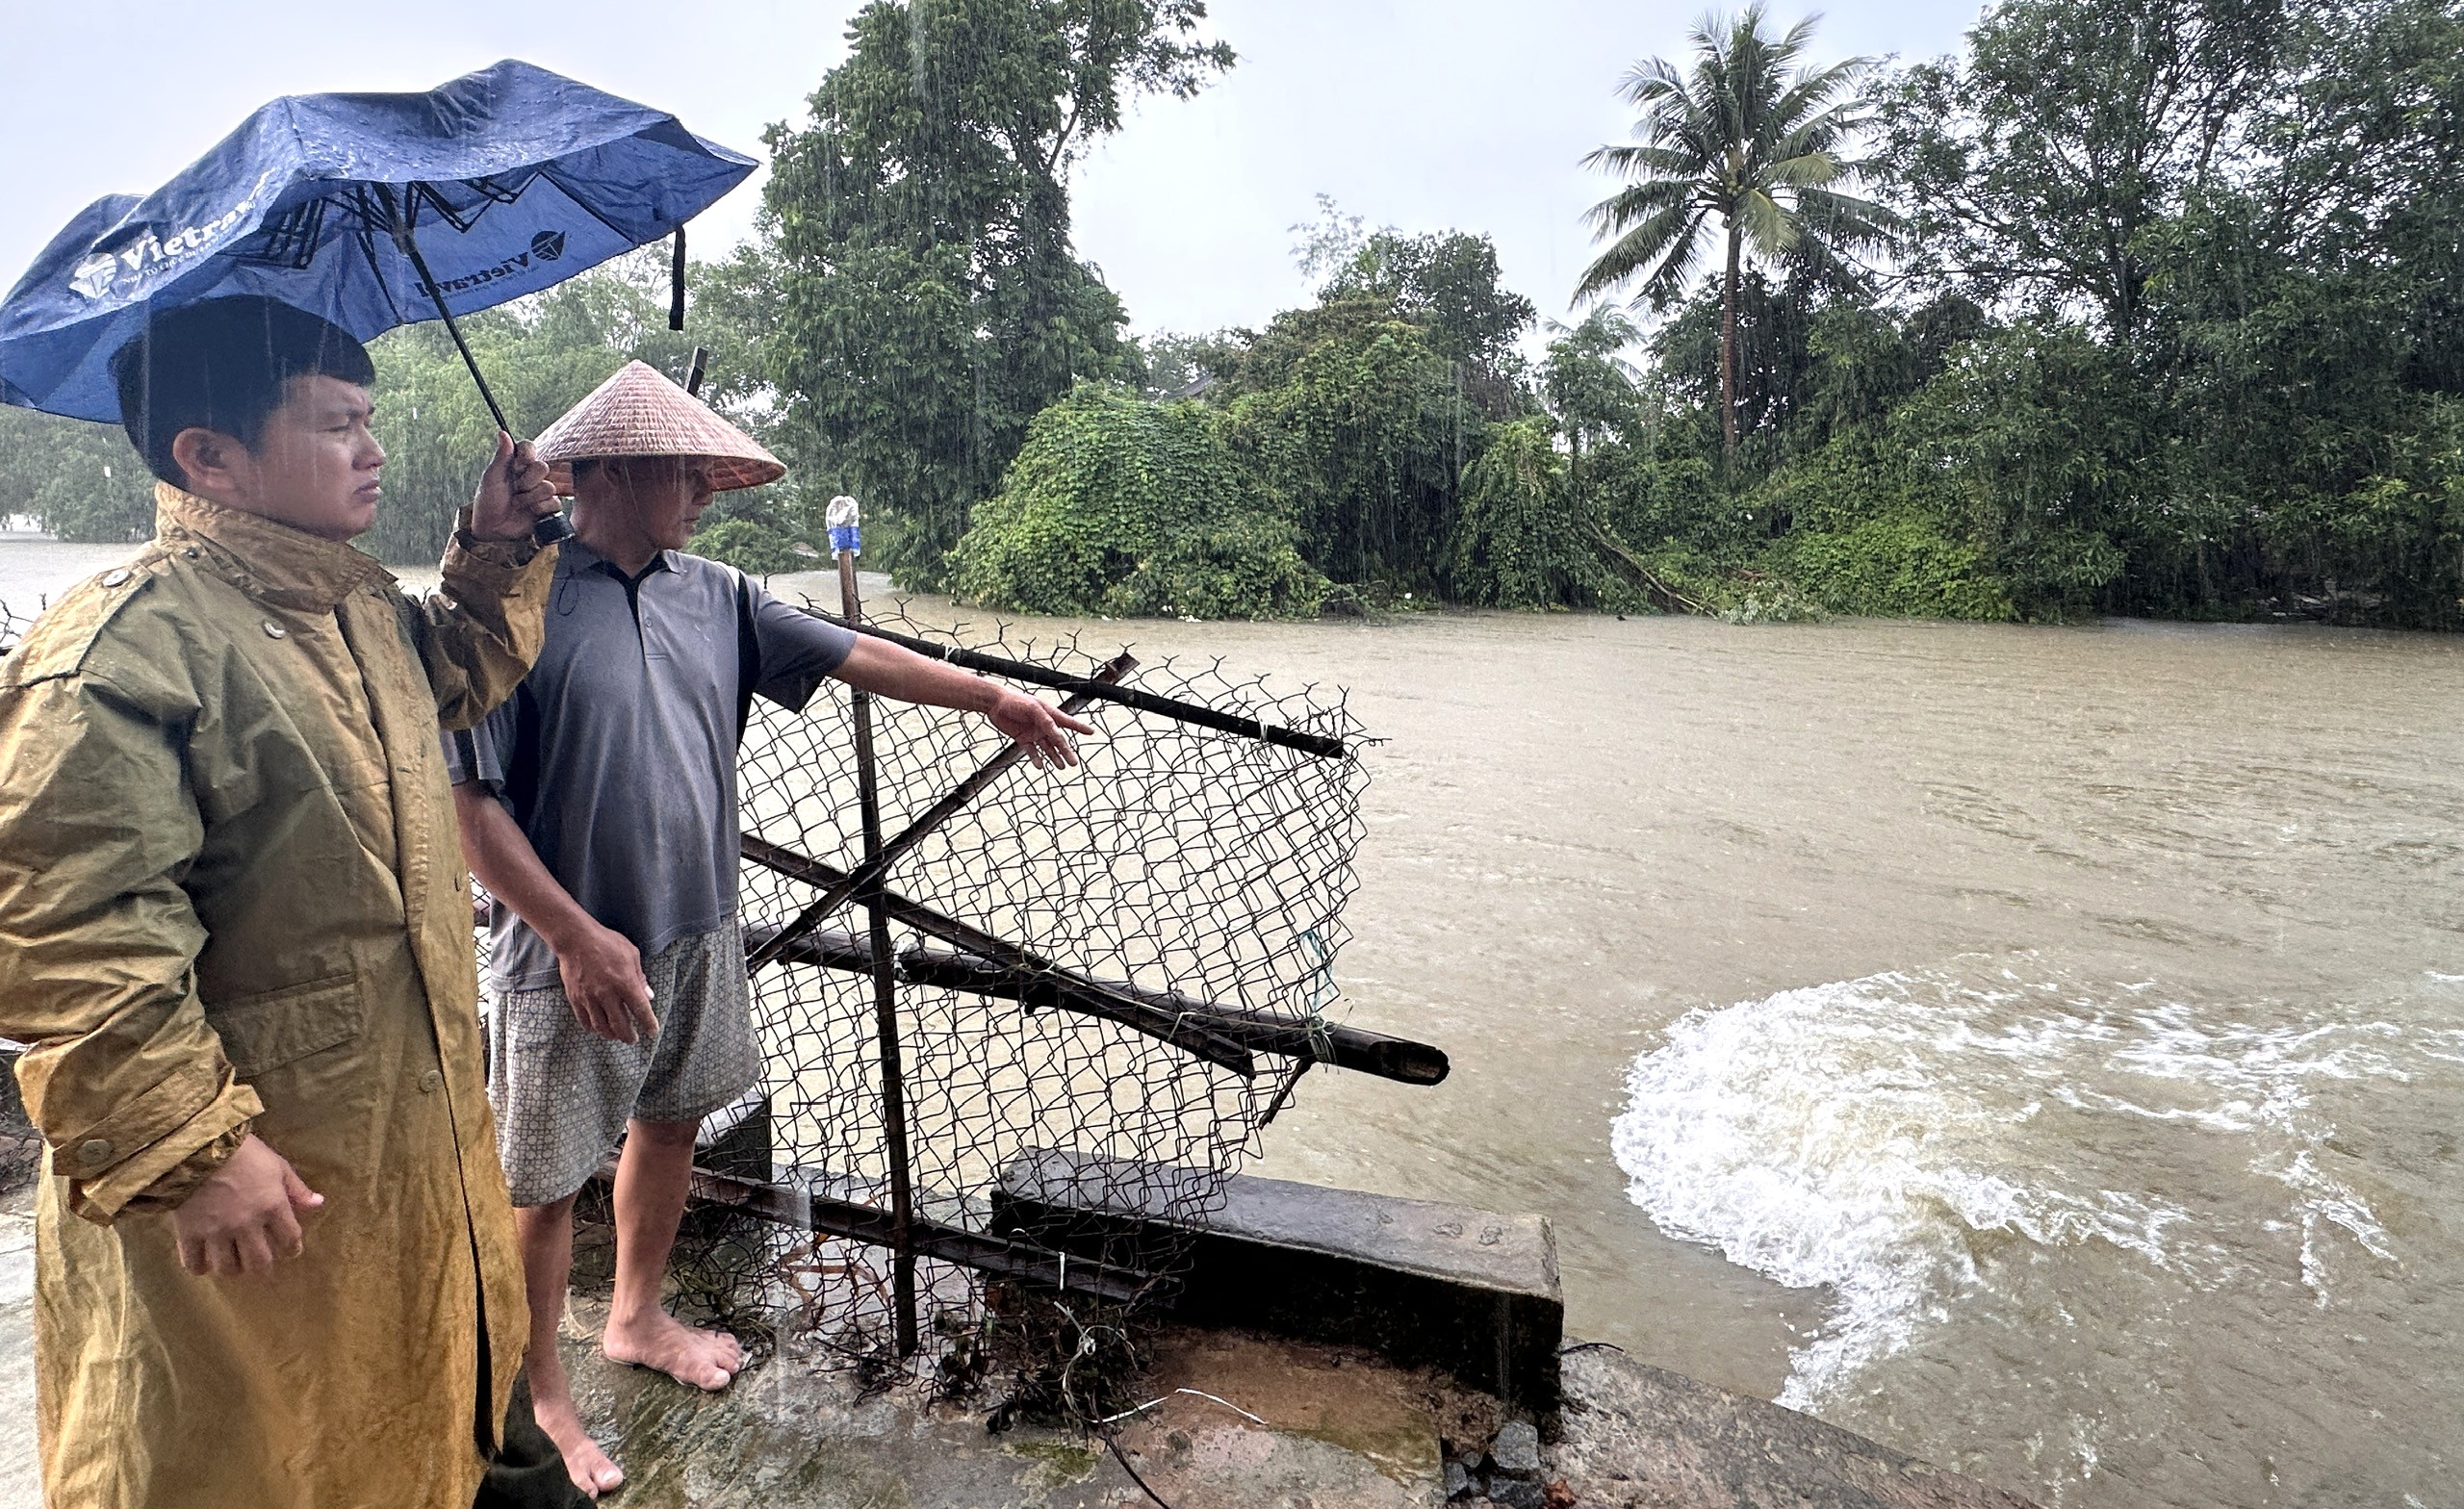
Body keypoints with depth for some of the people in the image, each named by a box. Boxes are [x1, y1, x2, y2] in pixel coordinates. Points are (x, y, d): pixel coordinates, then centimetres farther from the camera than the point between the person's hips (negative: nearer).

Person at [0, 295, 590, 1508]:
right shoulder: (114, 653, -23)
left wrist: (496, 552, 11)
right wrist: (190, 1153, -25)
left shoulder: (360, 604, 4)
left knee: (455, 1364, 28)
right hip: (249, 1184, -8)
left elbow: (458, 679, 26)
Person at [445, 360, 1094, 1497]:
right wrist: (580, 937, -19)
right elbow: (469, 803, -17)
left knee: (671, 1124, 22)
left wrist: (992, 698, 11)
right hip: (571, 955, -7)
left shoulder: (712, 595, 3)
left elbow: (849, 655, 9)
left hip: (697, 935, 7)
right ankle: (540, 1395, 32)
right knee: (547, 1181, 9)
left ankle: (637, 1318, 46)